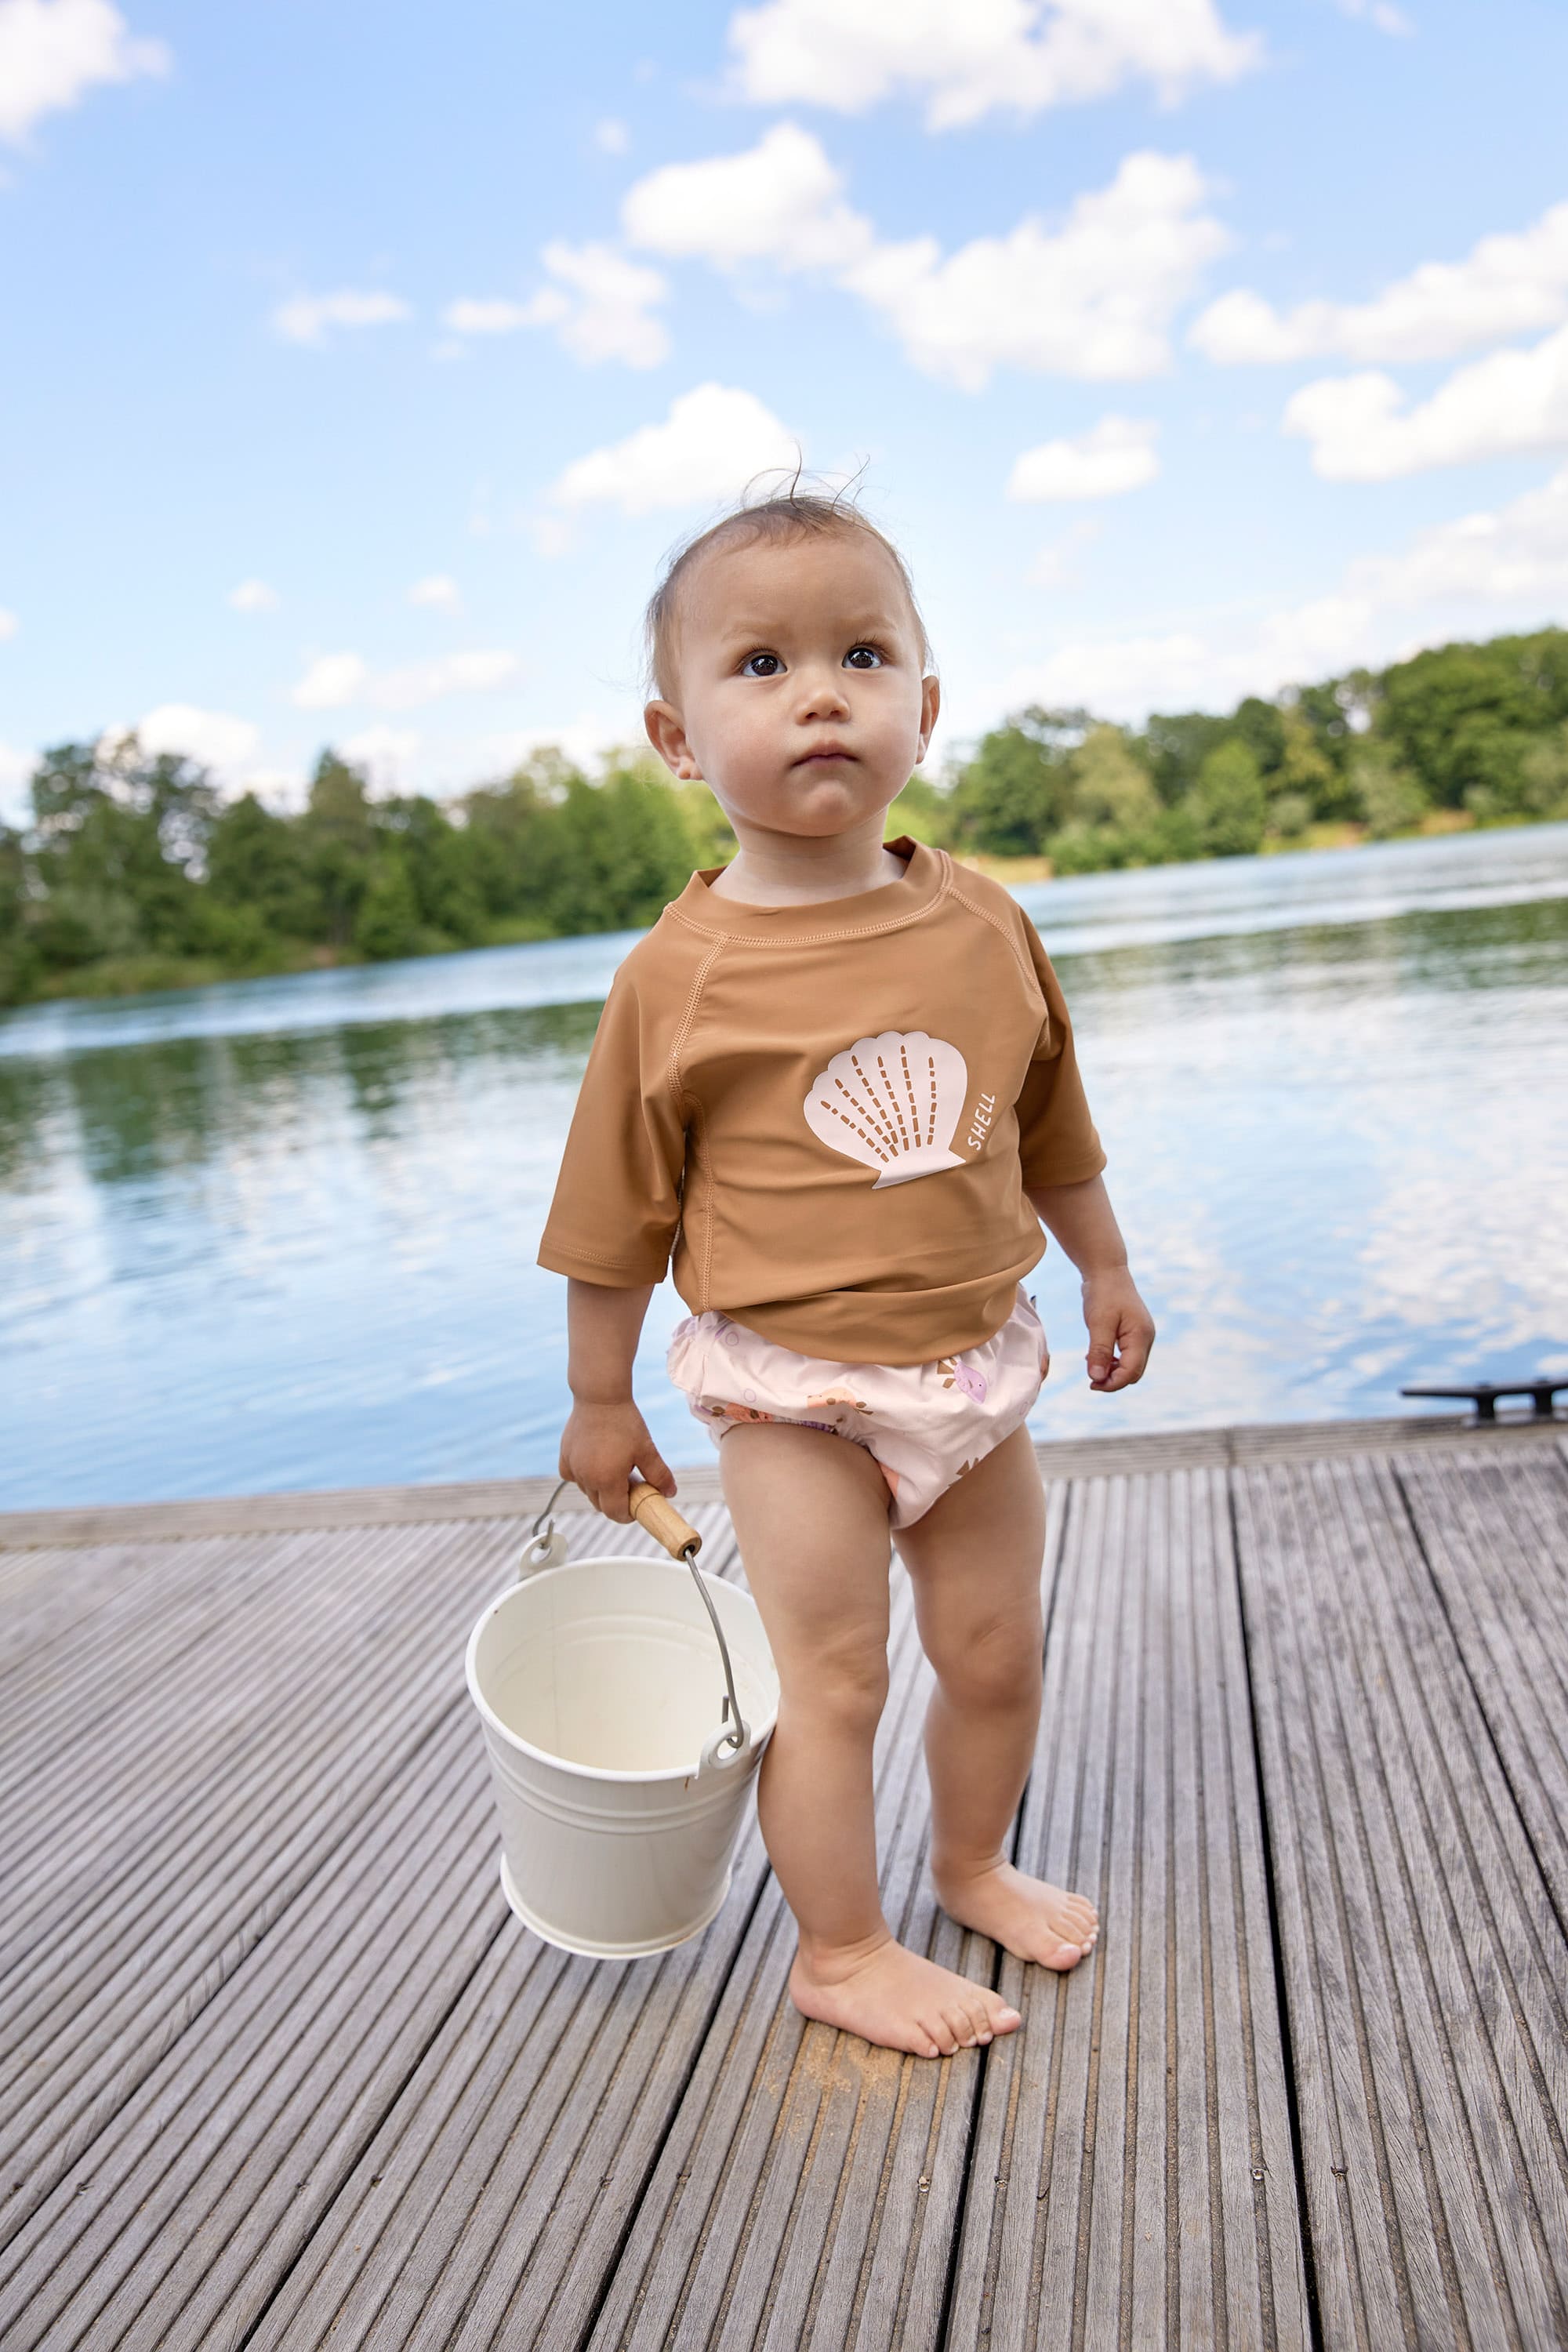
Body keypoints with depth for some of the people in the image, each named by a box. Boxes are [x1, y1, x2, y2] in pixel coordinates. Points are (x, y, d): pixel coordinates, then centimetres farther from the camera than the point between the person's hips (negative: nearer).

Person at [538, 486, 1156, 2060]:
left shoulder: (983, 926, -4)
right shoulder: (677, 976, -15)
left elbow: (1048, 1128, 11)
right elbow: (616, 1220, -6)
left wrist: (1104, 1272, 19)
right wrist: (601, 1404, -1)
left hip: (974, 1366, 4)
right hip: (793, 1390, -4)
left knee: (997, 1649, 17)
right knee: (831, 1680, 4)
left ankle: (975, 1863, 44)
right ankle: (839, 1951, 27)